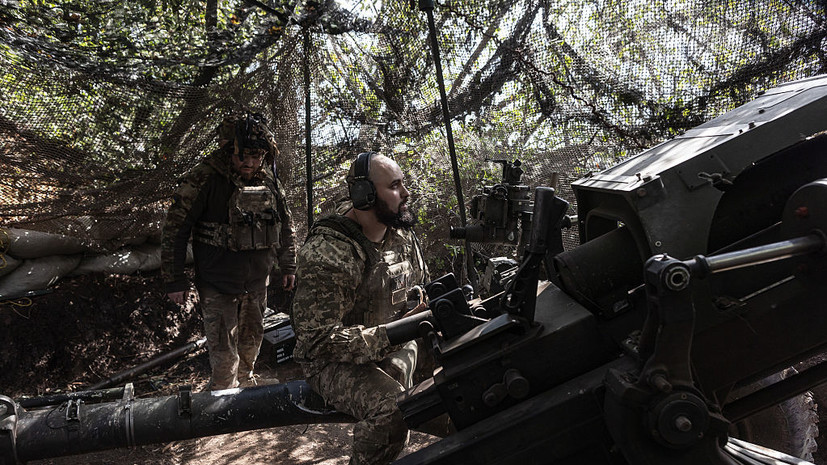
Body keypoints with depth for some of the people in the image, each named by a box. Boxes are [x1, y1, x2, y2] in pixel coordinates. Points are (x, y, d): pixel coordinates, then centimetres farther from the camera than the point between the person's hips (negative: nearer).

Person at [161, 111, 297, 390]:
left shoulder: (269, 181, 1)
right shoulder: (205, 178, -16)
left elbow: (285, 227, 14)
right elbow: (175, 228, -13)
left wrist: (288, 266, 16)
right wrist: (174, 280, -11)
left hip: (257, 283, 6)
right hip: (218, 285, -5)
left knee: (252, 342, 21)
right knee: (224, 356, -3)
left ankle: (246, 388, 44)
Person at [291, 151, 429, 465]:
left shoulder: (402, 234, 2)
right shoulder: (326, 253, -24)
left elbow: (421, 287, 17)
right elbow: (317, 340, -28)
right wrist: (392, 334, -33)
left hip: (394, 345, 8)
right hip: (335, 361, -8)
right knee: (391, 407, -32)